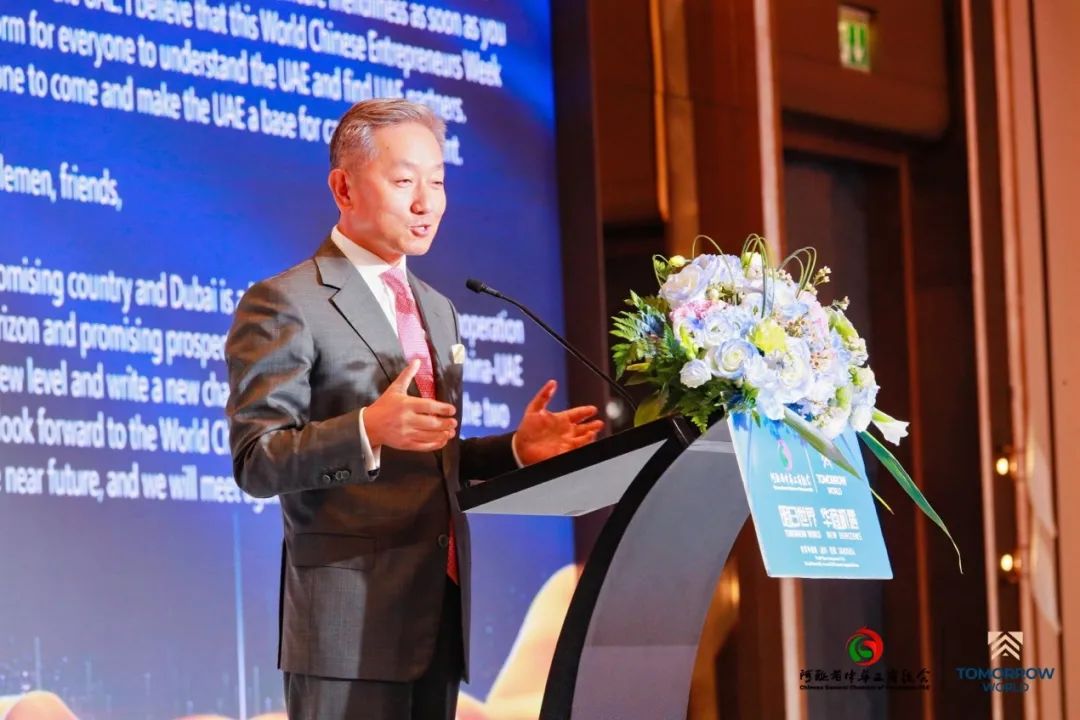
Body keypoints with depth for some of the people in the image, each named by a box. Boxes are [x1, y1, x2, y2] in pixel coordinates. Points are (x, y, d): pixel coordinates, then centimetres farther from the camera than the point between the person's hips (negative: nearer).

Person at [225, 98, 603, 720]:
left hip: (441, 615, 7)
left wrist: (515, 450, 5)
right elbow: (256, 461, -12)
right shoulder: (283, 306, -5)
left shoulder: (439, 311, 21)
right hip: (350, 621, -7)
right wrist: (366, 430, -28)